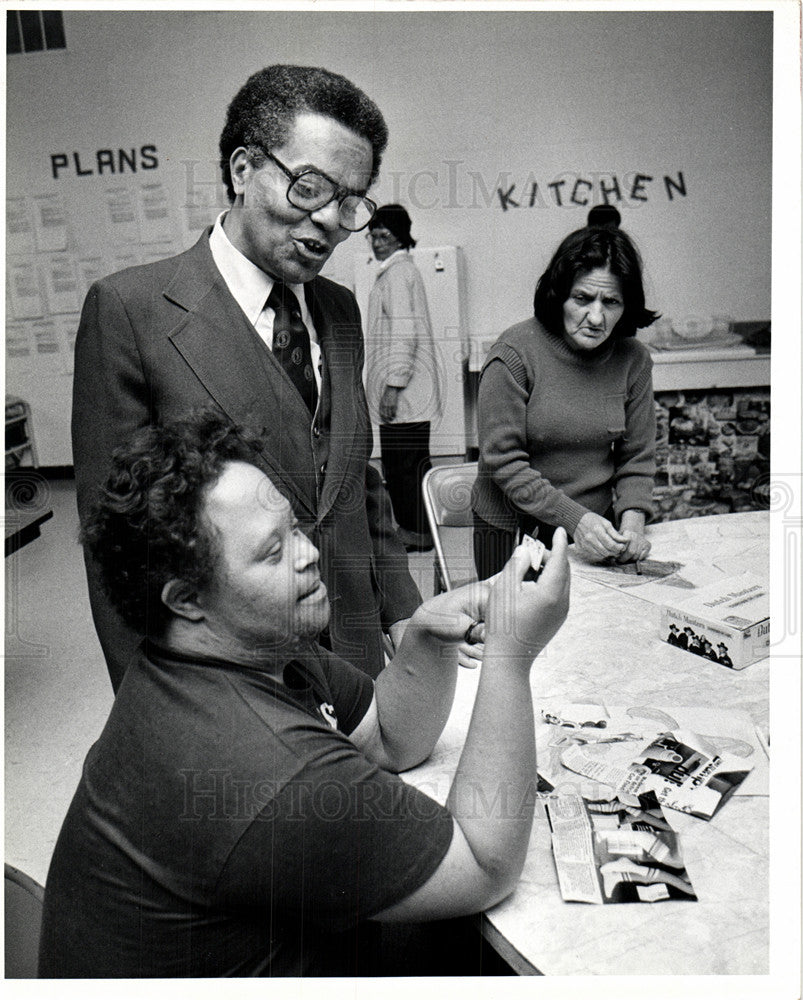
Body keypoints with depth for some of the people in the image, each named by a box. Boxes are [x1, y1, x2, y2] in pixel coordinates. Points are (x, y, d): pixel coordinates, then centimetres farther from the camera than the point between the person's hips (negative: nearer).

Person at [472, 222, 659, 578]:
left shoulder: (633, 358, -1)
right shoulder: (514, 354, -15)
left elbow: (636, 456, 4)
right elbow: (503, 460, -16)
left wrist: (632, 518, -14)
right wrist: (575, 518, -22)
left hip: (596, 527, 4)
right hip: (512, 534, -3)